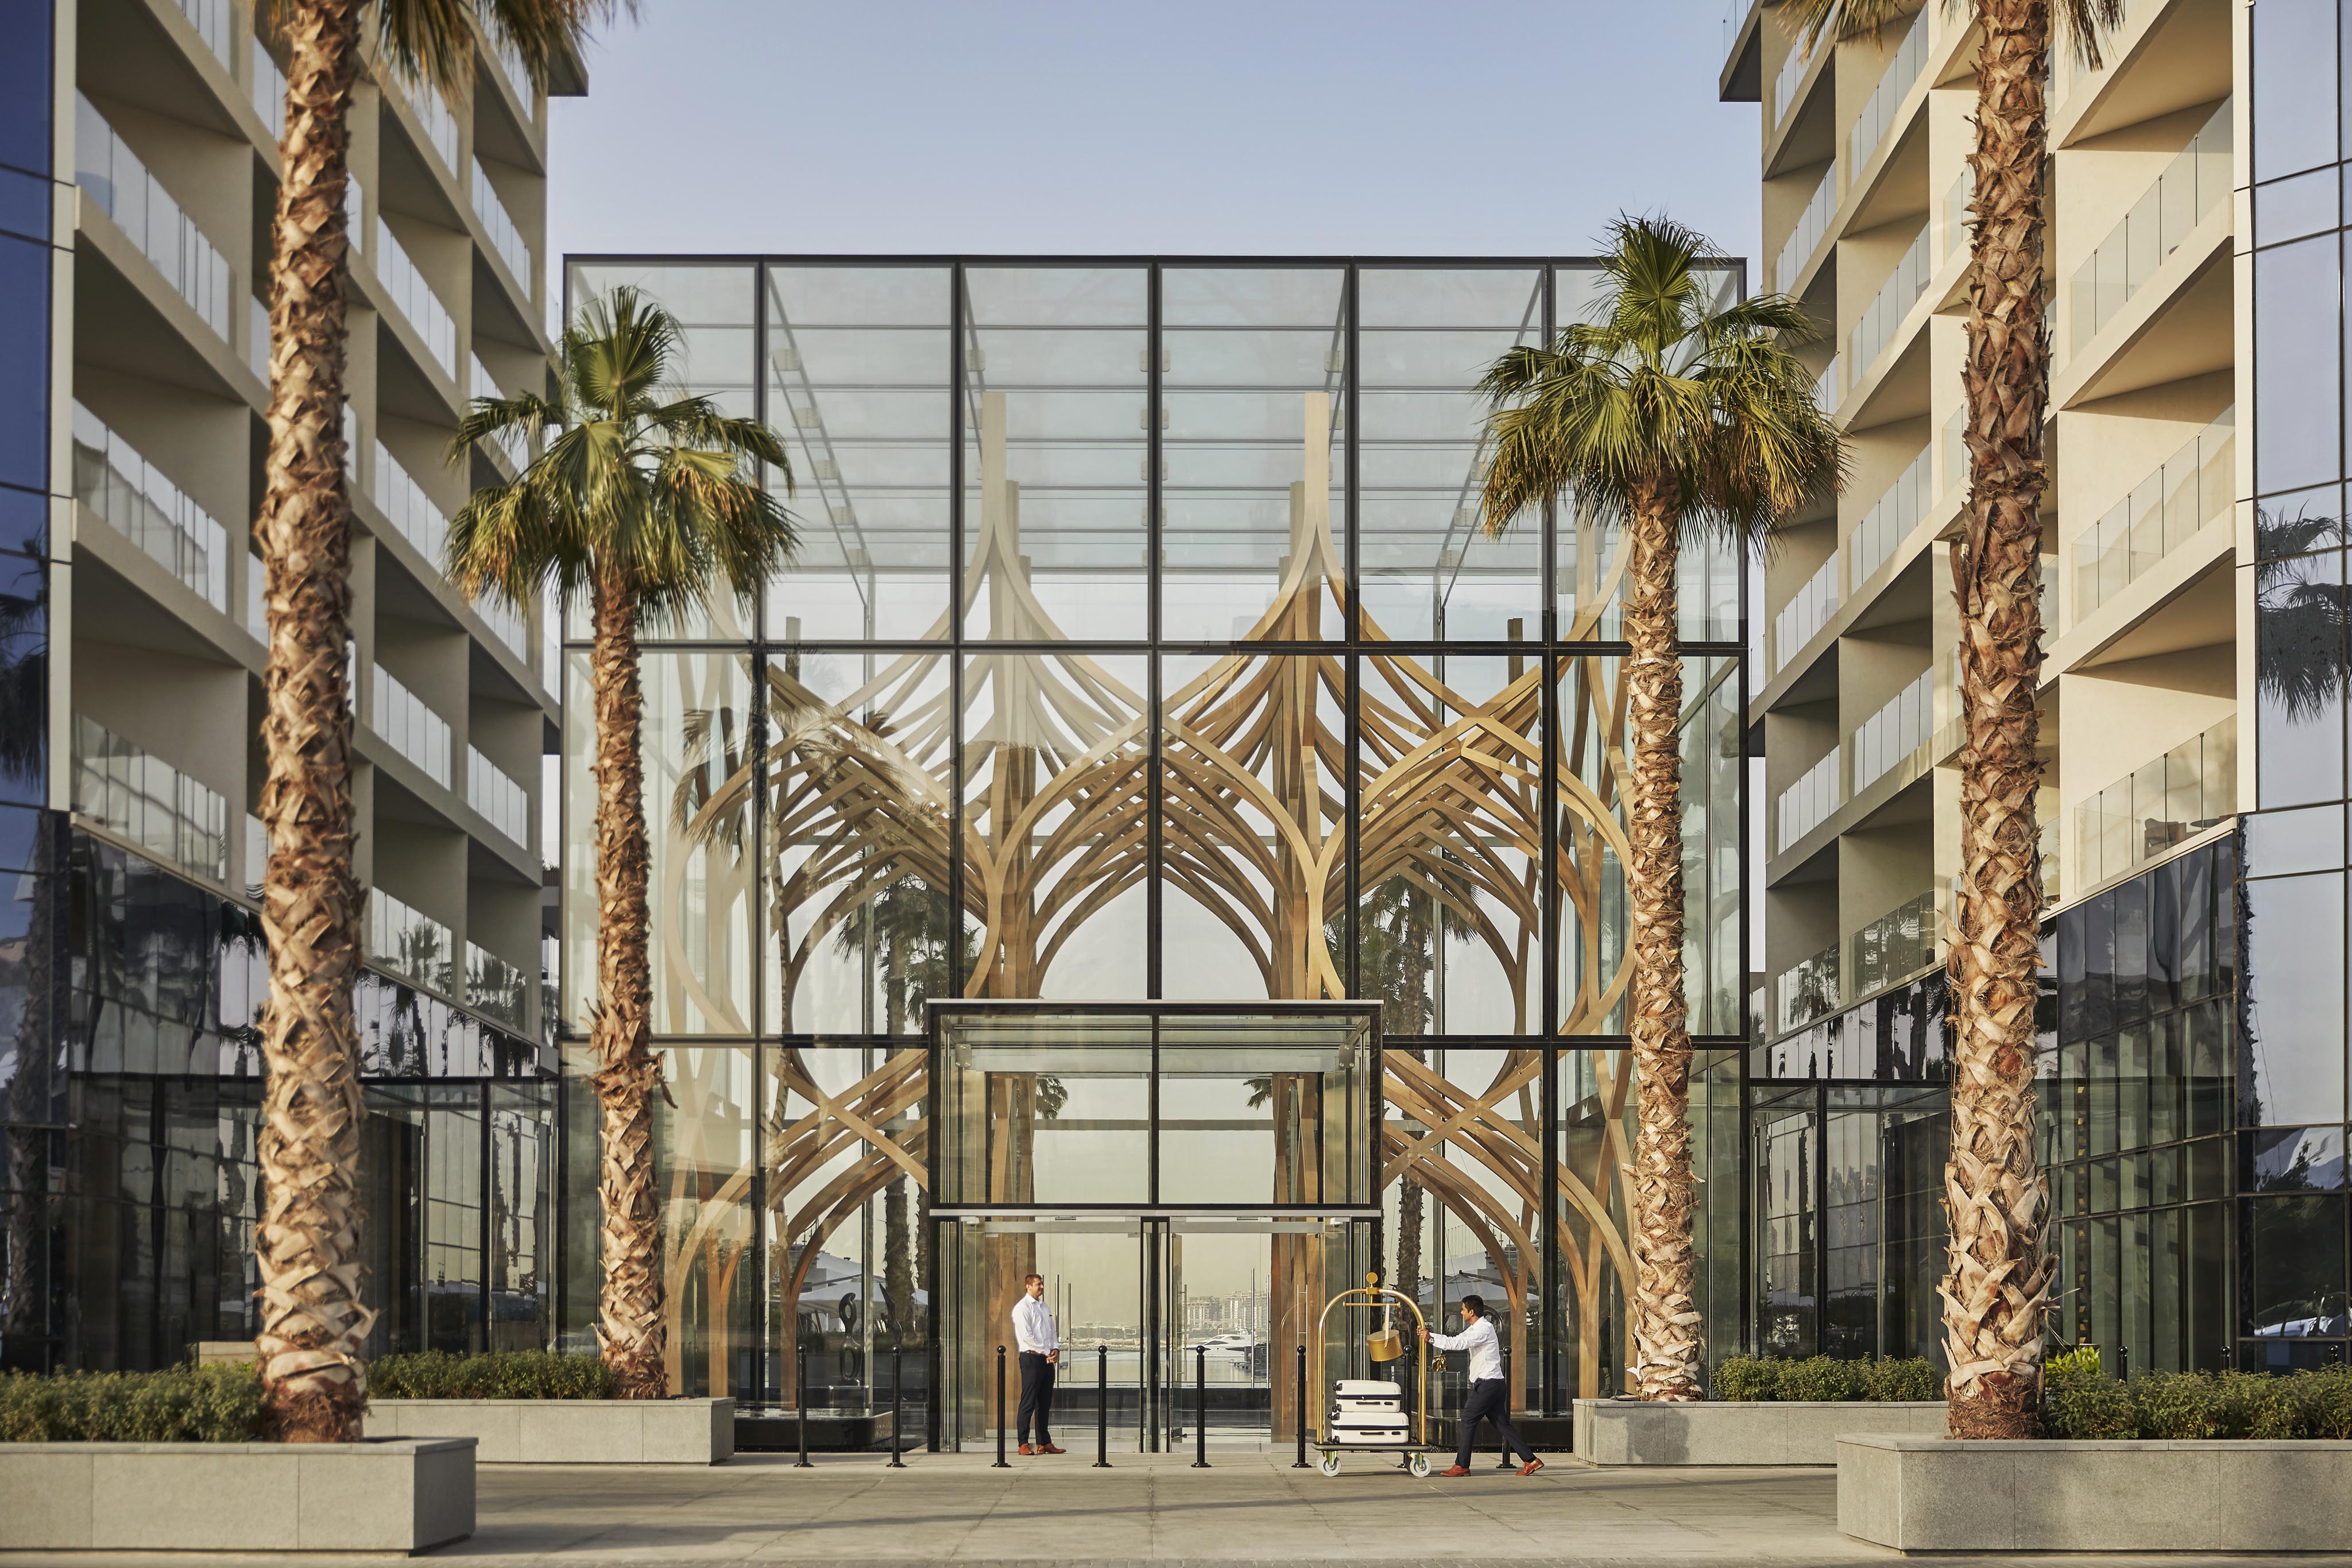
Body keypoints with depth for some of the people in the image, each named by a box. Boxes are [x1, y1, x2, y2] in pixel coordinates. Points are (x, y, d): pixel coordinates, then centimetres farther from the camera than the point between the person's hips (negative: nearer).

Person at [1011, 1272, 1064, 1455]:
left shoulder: (1045, 1308, 19)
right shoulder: (1022, 1308, -7)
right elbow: (1026, 1335, -15)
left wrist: (1055, 1349, 2)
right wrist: (1046, 1352, -14)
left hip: (1047, 1359, 8)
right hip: (1032, 1358, -8)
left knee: (1045, 1403, 10)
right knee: (1029, 1402, -7)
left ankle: (1044, 1442, 14)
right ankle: (1024, 1444, -6)